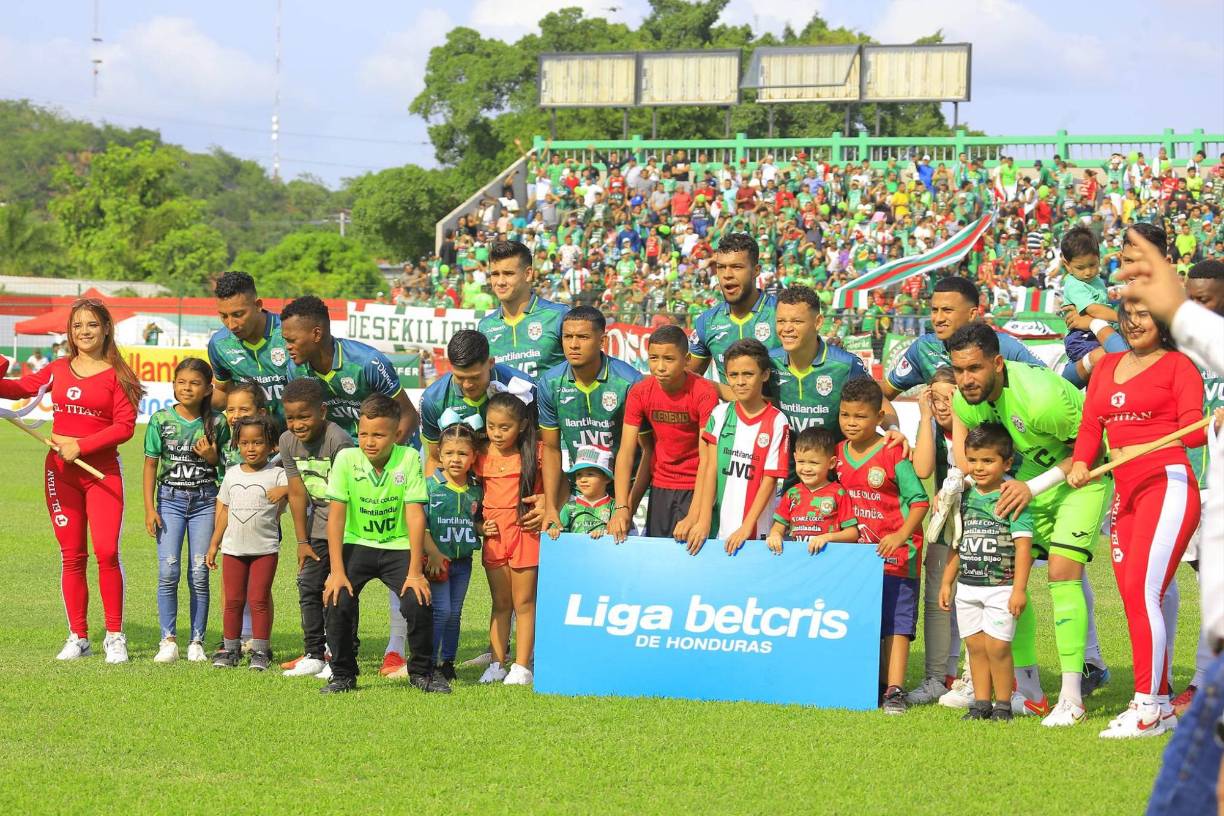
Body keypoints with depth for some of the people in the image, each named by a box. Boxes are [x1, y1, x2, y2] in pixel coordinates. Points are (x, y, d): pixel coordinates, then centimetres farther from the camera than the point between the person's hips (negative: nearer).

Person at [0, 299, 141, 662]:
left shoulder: (117, 375, -1)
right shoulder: (58, 370, 11)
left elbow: (125, 426, -7)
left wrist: (82, 446, -14)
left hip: (102, 471, -3)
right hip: (60, 471, 3)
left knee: (107, 551, -12)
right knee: (71, 556, 5)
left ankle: (114, 637, -2)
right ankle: (78, 638, 11)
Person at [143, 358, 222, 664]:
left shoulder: (216, 423, 1)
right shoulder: (161, 420, 0)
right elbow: (151, 465, 4)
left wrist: (211, 457, -12)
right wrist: (149, 508, -2)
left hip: (205, 500, 0)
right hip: (170, 499, 0)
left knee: (199, 575, 0)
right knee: (168, 571, -8)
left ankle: (197, 641, 7)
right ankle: (168, 639, -2)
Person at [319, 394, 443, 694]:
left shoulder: (409, 459, -15)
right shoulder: (346, 459, -14)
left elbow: (415, 515, -16)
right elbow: (336, 514, -14)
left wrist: (415, 572, -19)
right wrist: (337, 571, -19)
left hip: (398, 546, 0)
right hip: (357, 545, 1)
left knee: (419, 602, -19)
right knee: (338, 601, -20)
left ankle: (422, 670, 6)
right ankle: (343, 674, 0)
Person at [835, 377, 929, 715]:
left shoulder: (893, 455, -11)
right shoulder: (838, 454, 7)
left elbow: (919, 501, -12)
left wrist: (901, 536, -23)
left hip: (894, 553, -6)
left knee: (896, 622, -6)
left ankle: (894, 690, -7)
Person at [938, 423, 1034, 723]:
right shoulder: (965, 497, 10)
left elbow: (1023, 546, -12)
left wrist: (1019, 588, -17)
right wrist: (946, 582, 17)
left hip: (1001, 587, -6)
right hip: (967, 586, 6)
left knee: (997, 646, -7)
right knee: (975, 645, 9)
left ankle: (1003, 704, 5)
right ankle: (981, 703, 16)